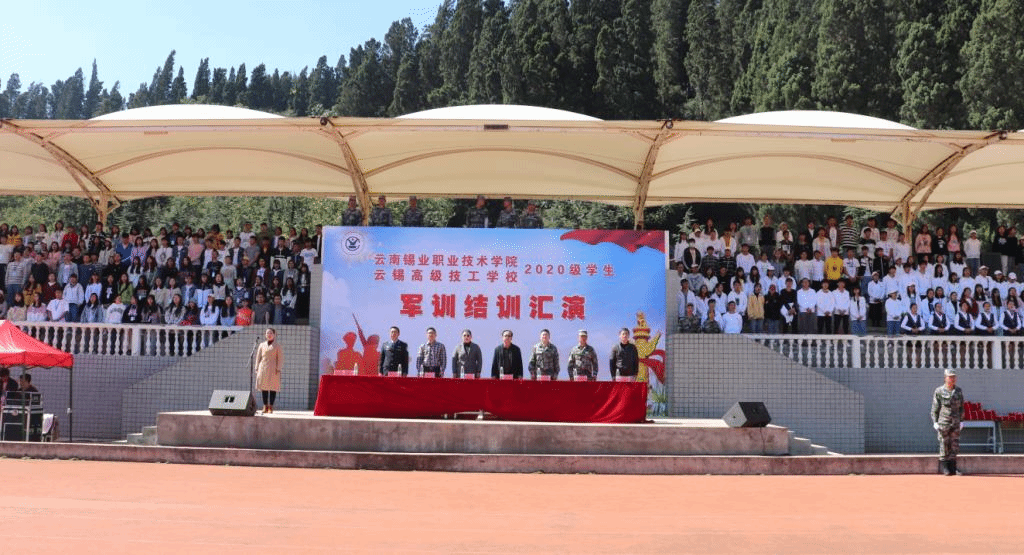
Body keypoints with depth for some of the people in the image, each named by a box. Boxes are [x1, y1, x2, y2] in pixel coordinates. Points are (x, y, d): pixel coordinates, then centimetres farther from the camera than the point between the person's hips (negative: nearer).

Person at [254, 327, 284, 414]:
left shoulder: (277, 346, 6)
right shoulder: (262, 345, 13)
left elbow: (280, 358, 2)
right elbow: (258, 357, 15)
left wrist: (278, 369, -8)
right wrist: (257, 368, 7)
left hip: (273, 369, -3)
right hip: (263, 368, 3)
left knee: (273, 388, -4)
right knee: (264, 387, 1)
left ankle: (271, 407, -1)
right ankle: (265, 406, 7)